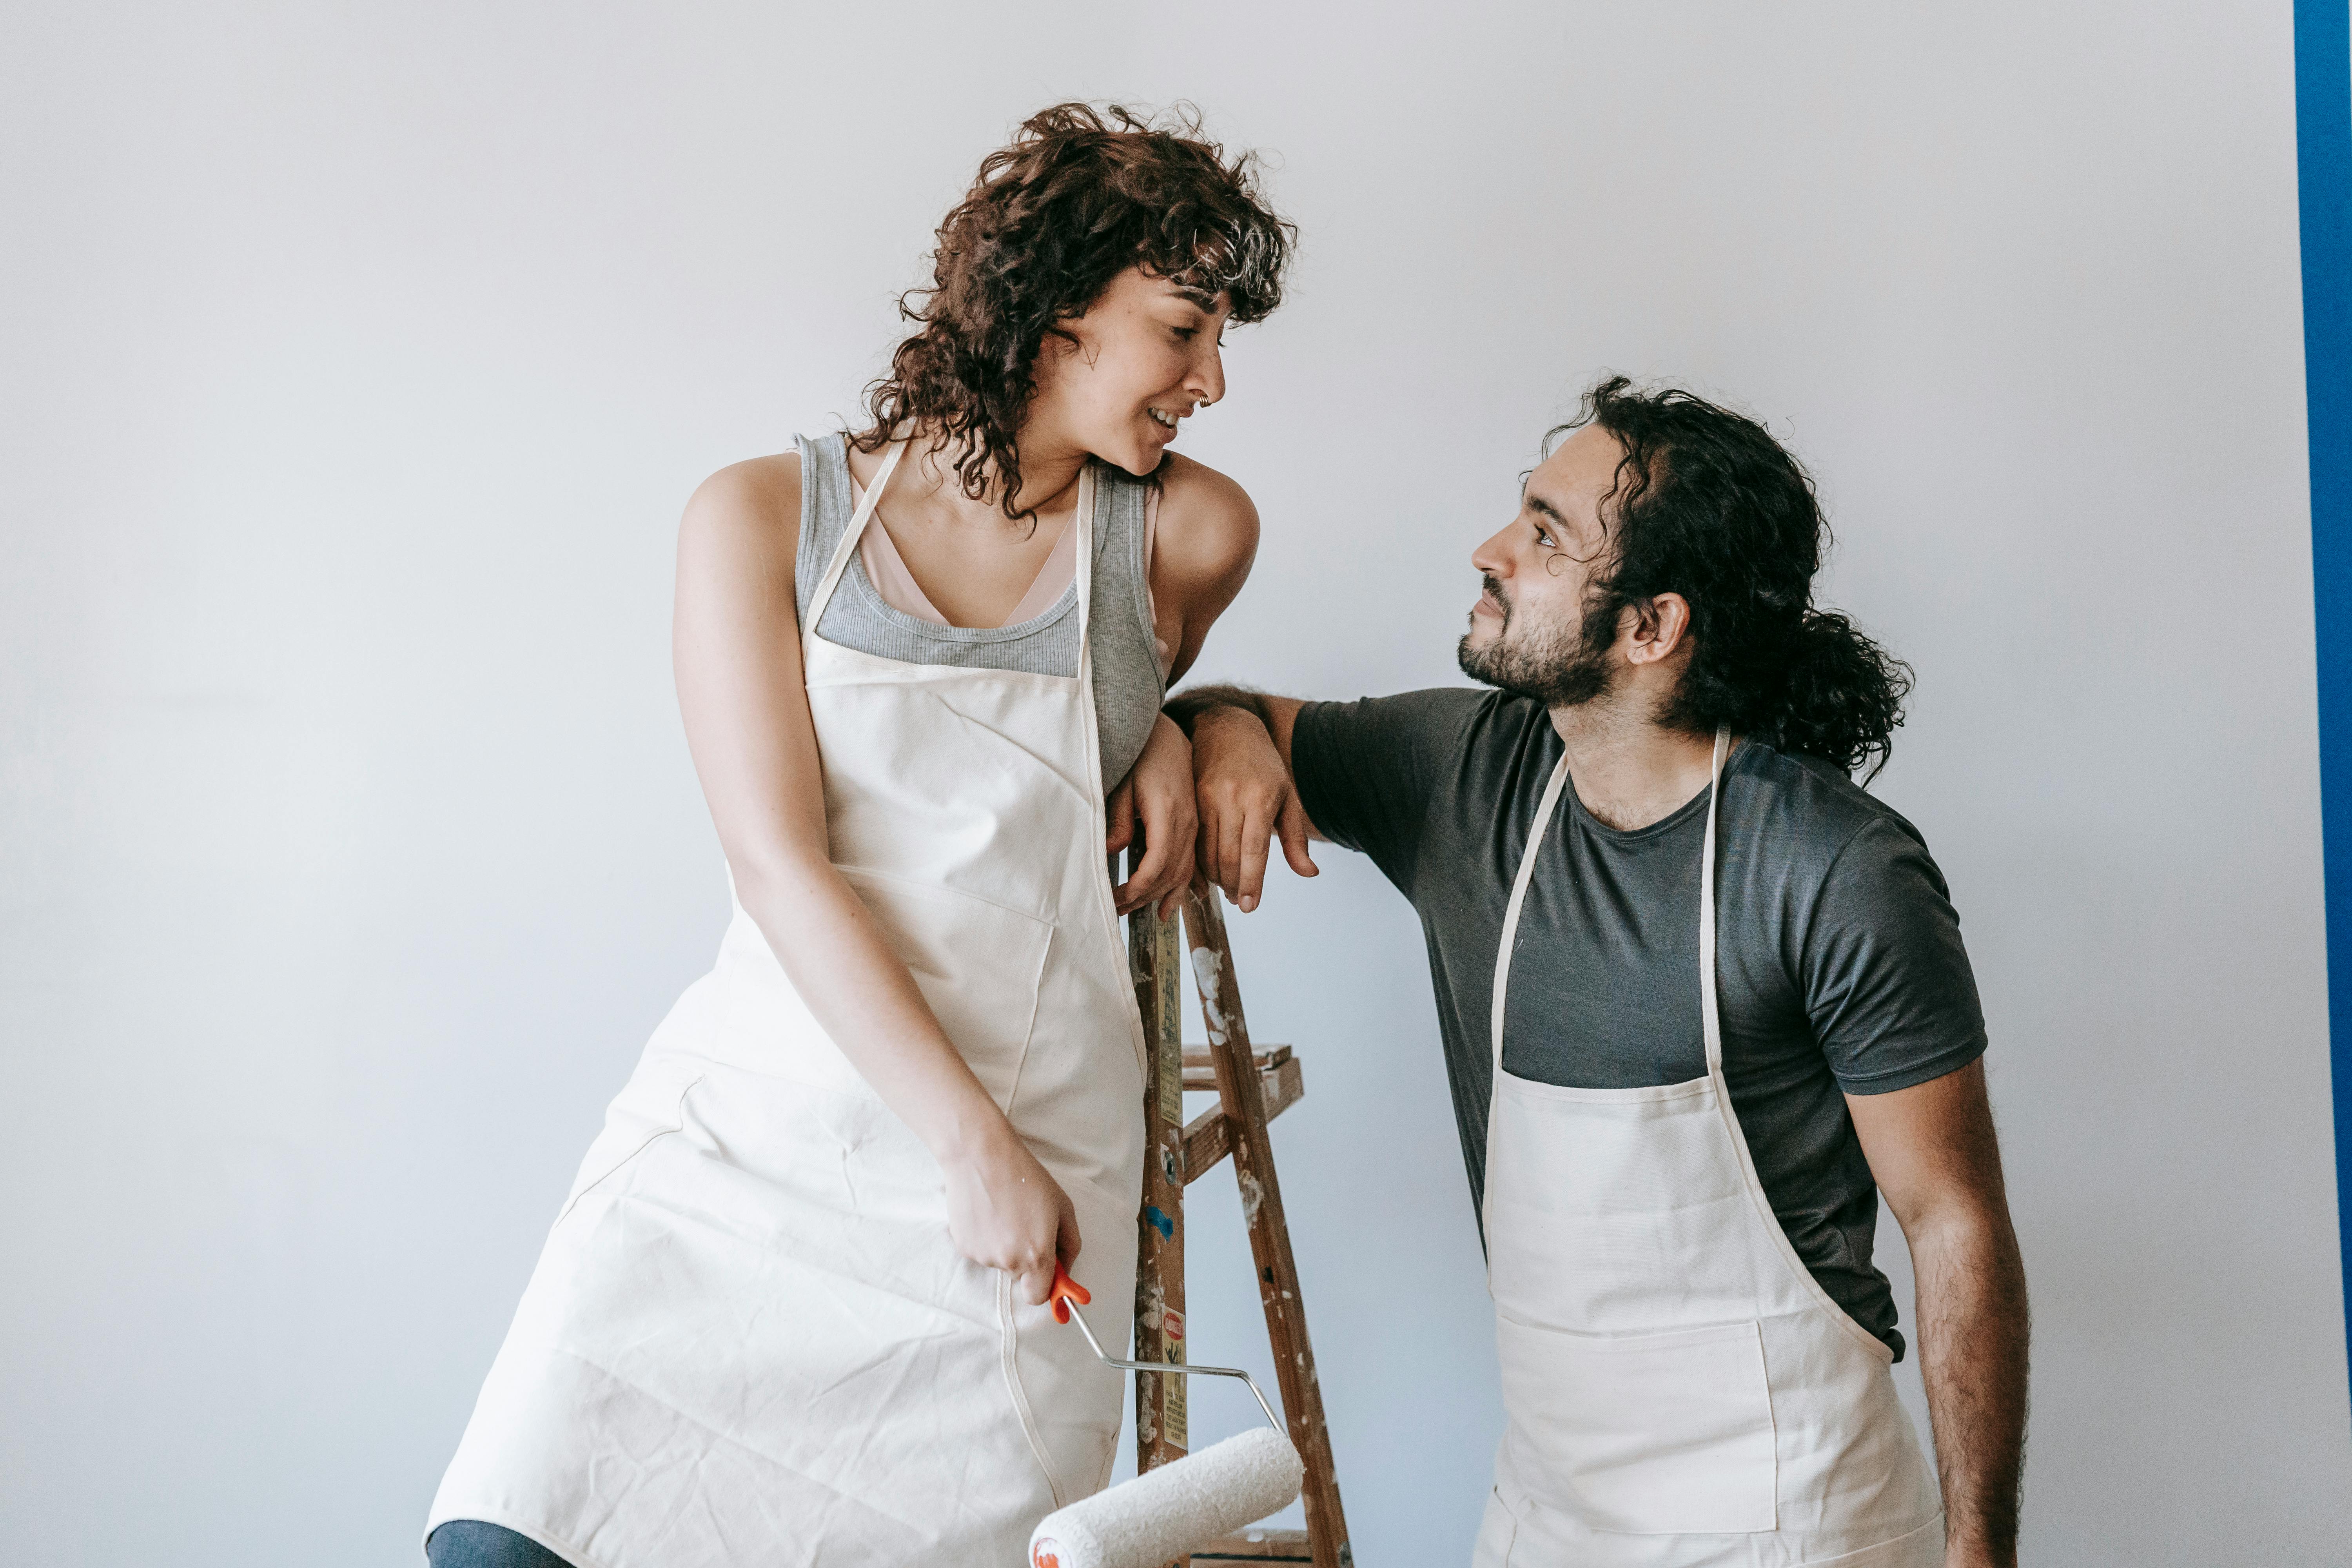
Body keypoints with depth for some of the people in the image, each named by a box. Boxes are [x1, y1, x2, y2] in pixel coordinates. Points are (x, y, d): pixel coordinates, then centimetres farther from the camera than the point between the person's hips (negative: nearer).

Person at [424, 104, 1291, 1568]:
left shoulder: (1188, 536, 3)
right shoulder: (764, 517, -1)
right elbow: (780, 861, -10)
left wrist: (1171, 732, 3)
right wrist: (970, 1143, -17)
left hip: (1021, 1167, 1)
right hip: (746, 1131, -1)